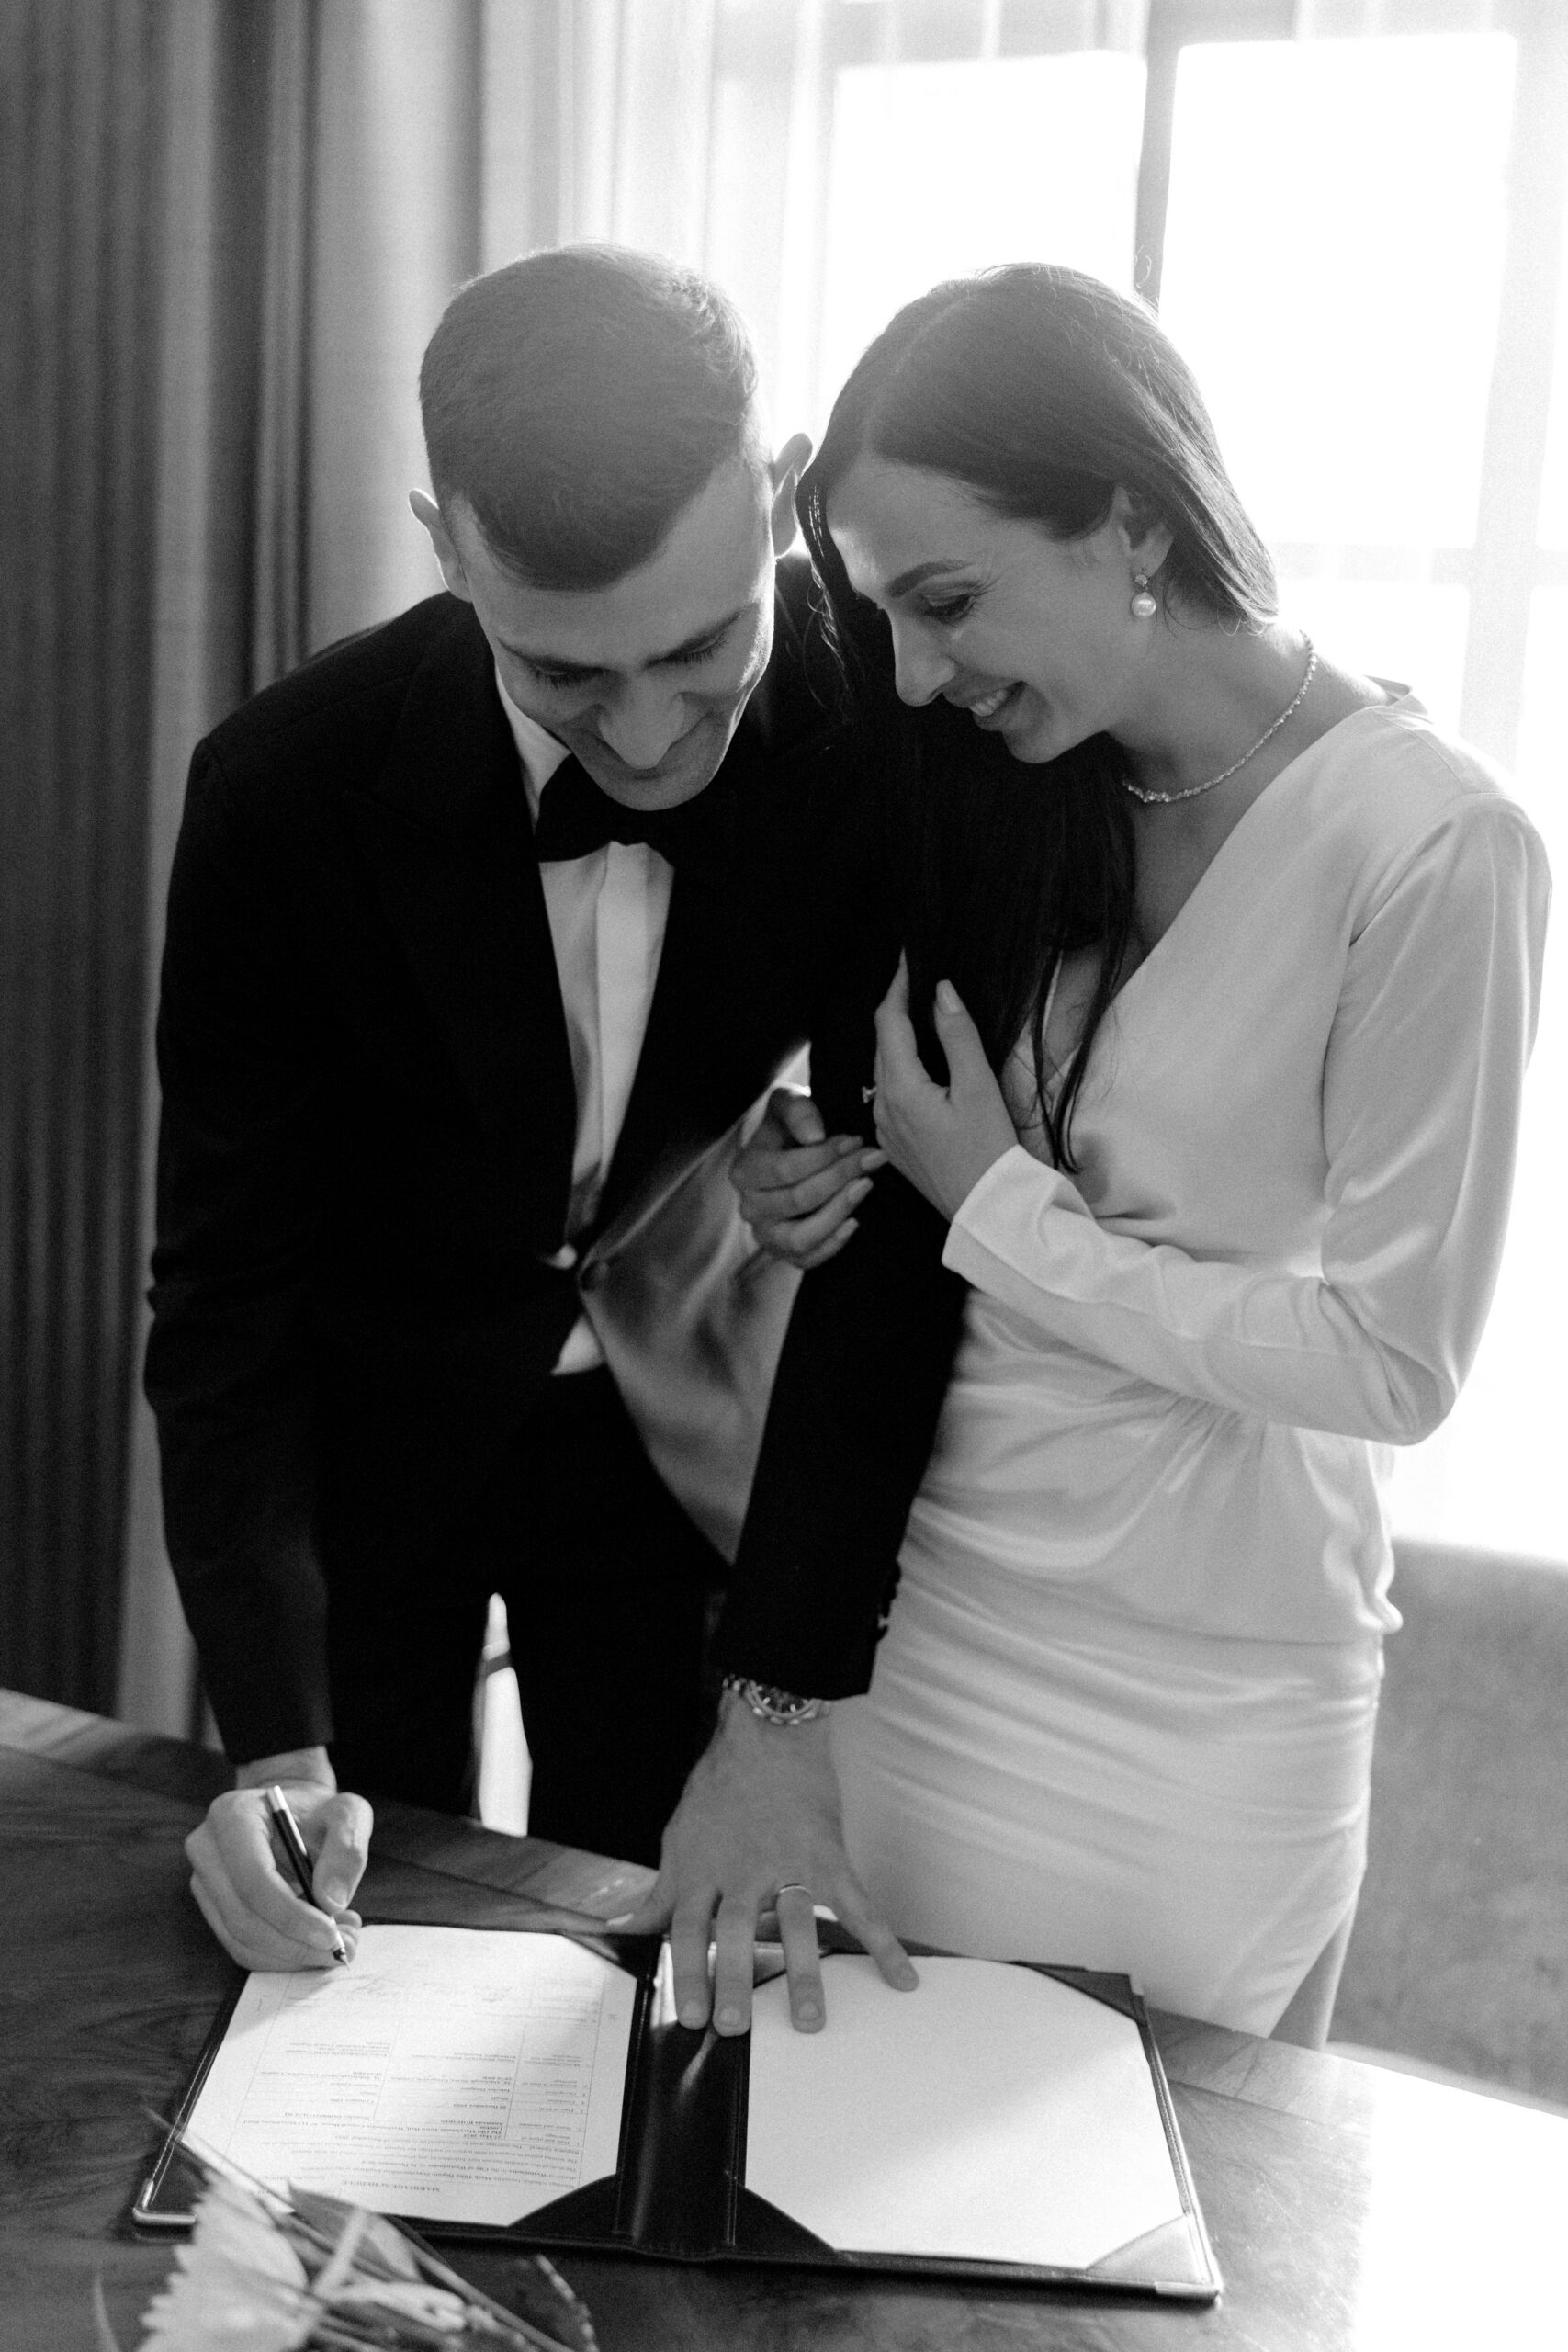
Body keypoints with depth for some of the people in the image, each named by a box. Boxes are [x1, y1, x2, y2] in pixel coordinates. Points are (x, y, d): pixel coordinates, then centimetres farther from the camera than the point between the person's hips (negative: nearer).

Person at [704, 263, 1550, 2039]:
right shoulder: (1020, 790, 0)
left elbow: (1395, 1363, -16)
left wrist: (998, 1208, -14)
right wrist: (825, 1188, -10)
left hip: (1210, 1685, -4)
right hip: (932, 1613, 5)